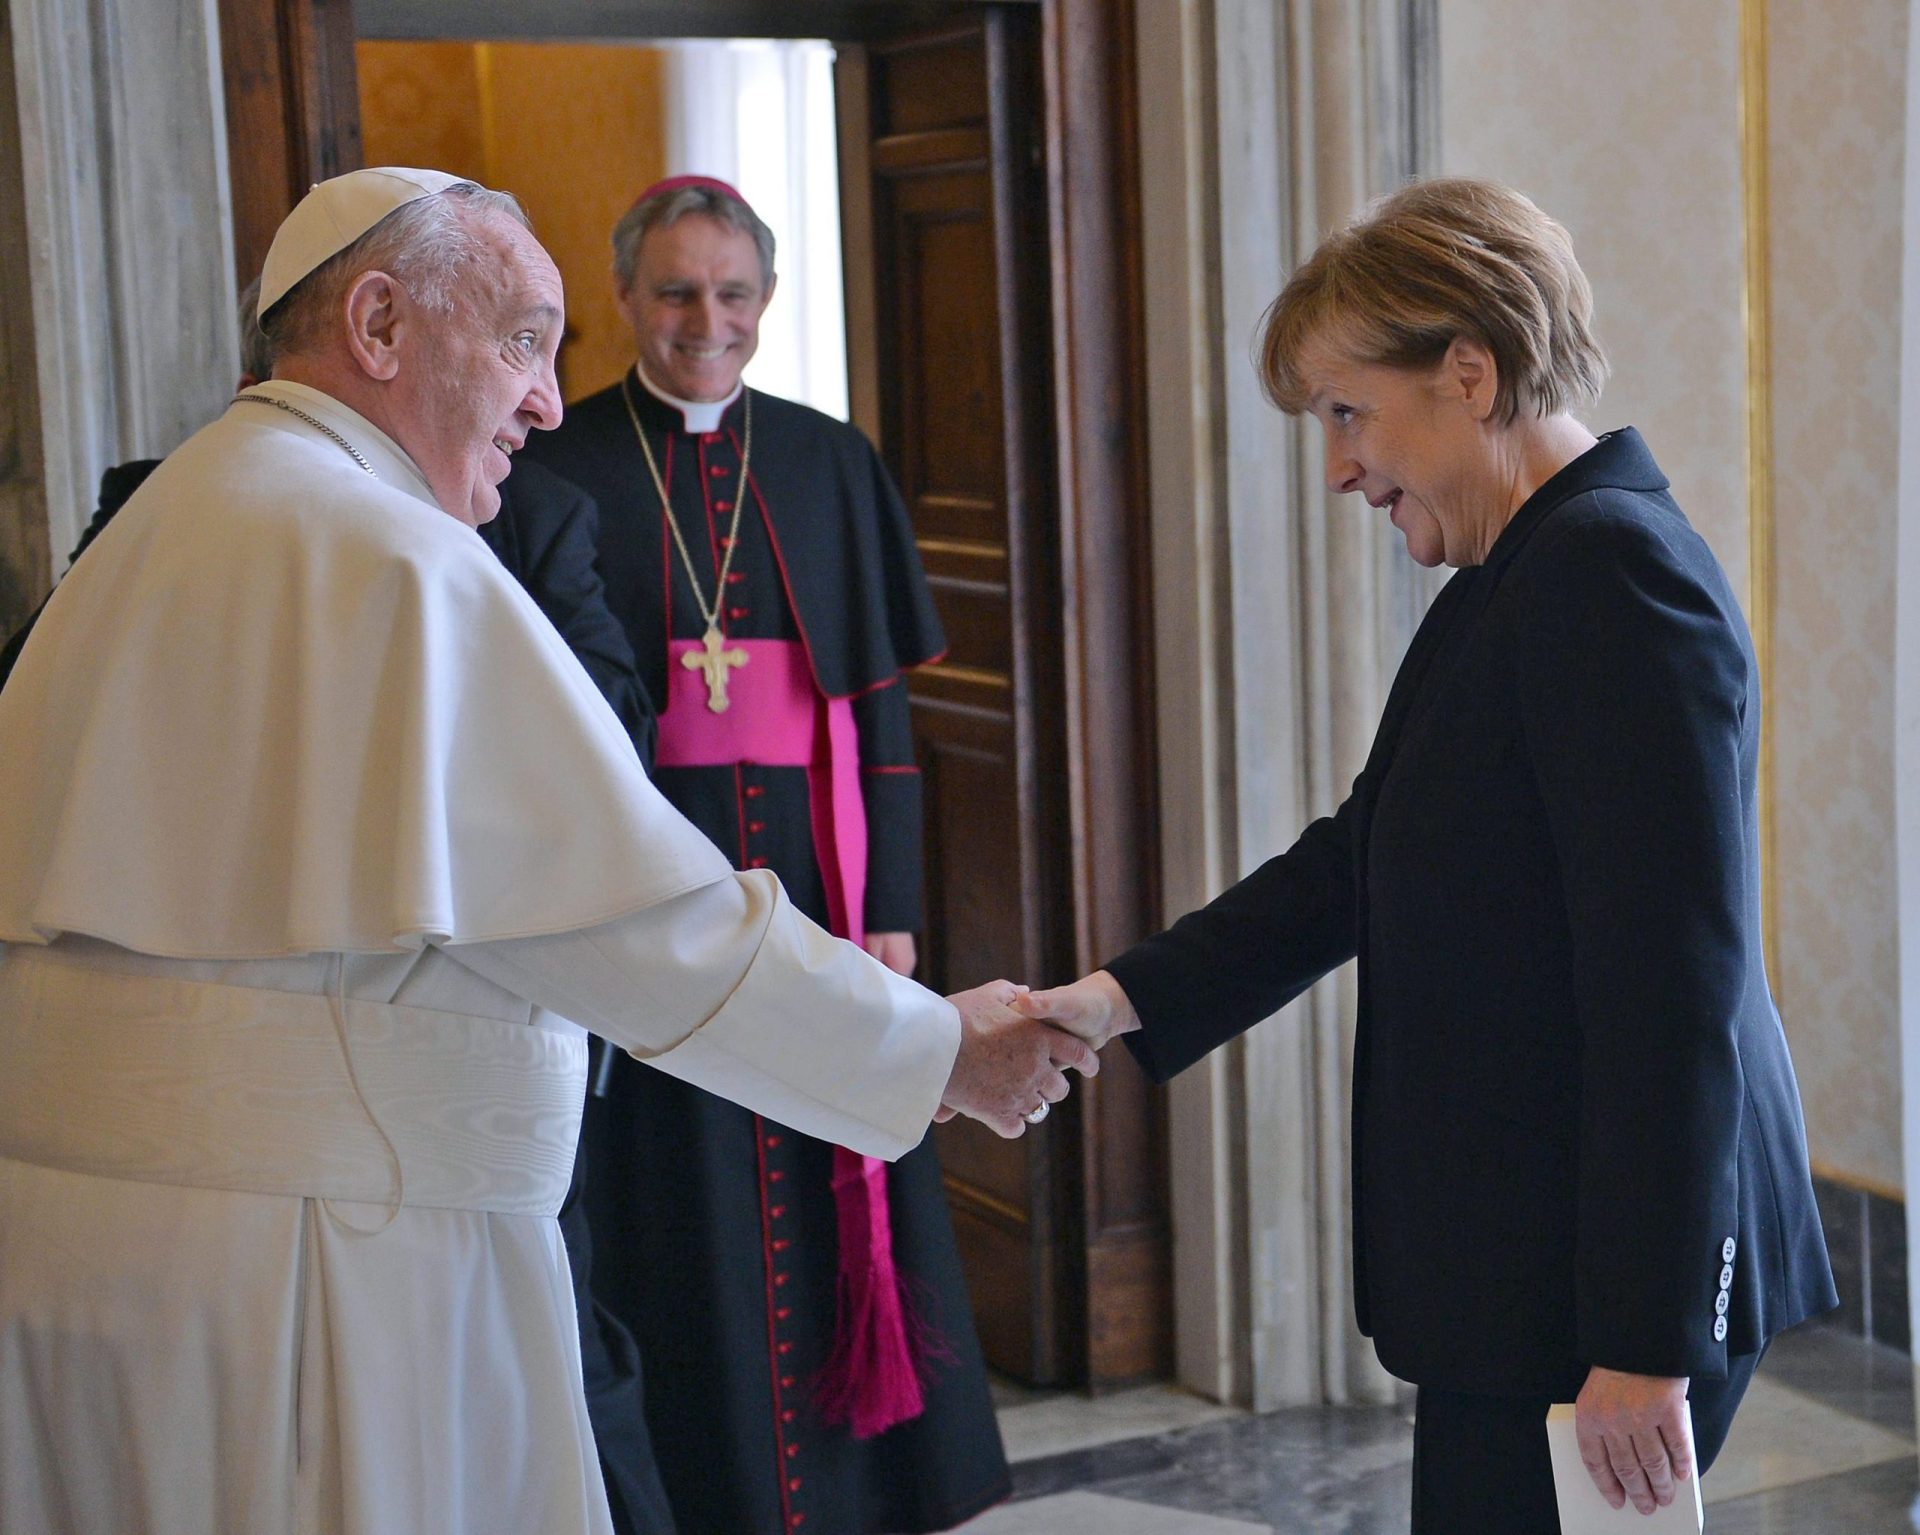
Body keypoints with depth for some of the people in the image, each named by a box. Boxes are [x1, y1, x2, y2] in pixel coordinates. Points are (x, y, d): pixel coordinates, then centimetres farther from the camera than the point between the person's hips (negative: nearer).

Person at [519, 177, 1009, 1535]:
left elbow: (881, 705, 7)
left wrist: (890, 911, 0)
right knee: (680, 1220, 1)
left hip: (813, 880, 3)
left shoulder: (831, 466, 8)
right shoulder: (562, 469, 0)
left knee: (826, 1202, 7)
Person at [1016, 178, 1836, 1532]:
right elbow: (1361, 859, 17)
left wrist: (1642, 1344, -21)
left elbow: (1675, 985, -22)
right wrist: (1125, 1001, 7)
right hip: (1519, 1259, 10)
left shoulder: (1611, 571, -18)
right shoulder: (1511, 582, 14)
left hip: (1613, 1271, -10)